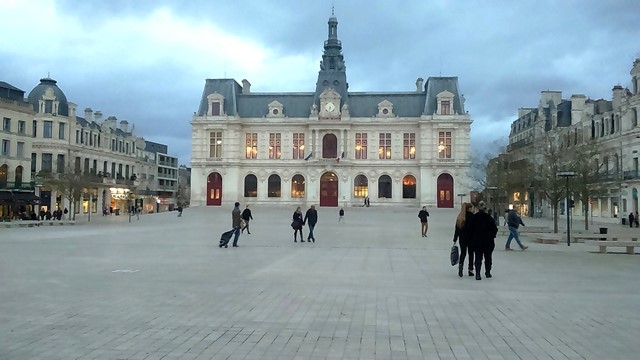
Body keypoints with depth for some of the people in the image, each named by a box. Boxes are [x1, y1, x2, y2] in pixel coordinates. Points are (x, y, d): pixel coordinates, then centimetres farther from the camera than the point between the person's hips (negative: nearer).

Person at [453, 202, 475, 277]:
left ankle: (460, 264, -16)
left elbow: (457, 229, 6)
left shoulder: (459, 216, 4)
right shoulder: (471, 215, -10)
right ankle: (470, 269, 10)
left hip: (462, 237, 3)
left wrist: (455, 239, 11)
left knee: (463, 252, 10)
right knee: (470, 253, 9)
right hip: (470, 237, -3)